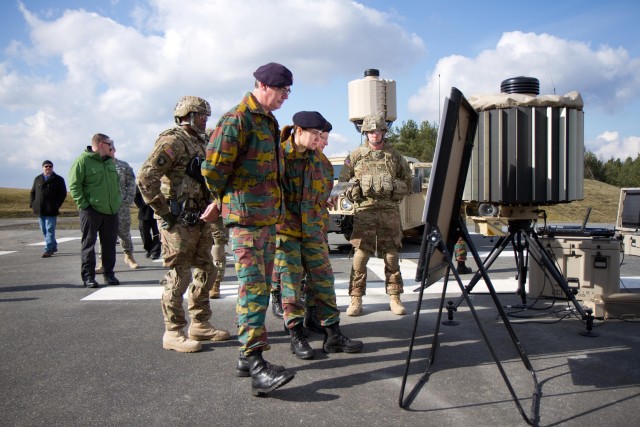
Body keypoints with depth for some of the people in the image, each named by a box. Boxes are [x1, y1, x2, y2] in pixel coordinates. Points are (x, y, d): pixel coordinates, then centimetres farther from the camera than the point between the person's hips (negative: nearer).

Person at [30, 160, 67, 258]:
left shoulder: (58, 179, 2)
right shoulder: (37, 179, 16)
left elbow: (63, 194, -2)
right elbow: (33, 192, 19)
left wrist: (57, 205, -11)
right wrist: (32, 203, 6)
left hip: (51, 210, -5)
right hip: (40, 210, 5)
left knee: (50, 230, -8)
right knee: (44, 230, 12)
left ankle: (48, 249, -8)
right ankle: (53, 247, 25)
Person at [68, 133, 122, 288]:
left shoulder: (110, 161, 15)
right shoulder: (82, 161, -8)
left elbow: (117, 182, 24)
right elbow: (74, 185, -11)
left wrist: (118, 200, 14)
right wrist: (83, 204, -16)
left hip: (111, 211, 7)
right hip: (92, 210, -6)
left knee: (109, 243, 10)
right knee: (88, 243, 1)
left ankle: (108, 273, 19)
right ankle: (88, 275, 7)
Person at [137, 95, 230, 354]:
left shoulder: (200, 143, 17)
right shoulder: (173, 141, -12)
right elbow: (146, 177, -22)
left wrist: (209, 209, 16)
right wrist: (163, 211, -19)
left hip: (200, 220, 9)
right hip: (180, 222, -9)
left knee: (205, 273, 14)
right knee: (179, 276, -3)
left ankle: (200, 325, 26)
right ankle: (173, 333, 9)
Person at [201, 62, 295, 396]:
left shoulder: (269, 122, 18)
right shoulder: (237, 119, -11)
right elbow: (213, 167, -16)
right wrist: (221, 199, 1)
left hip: (269, 218, 9)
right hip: (246, 218, -9)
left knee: (260, 286, 11)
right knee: (253, 287, -13)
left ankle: (246, 356, 21)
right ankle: (257, 367, -13)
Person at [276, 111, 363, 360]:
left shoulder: (316, 159, 9)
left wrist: (315, 214, 15)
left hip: (312, 228, 6)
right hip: (285, 229, -5)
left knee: (323, 279, 5)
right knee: (291, 282, -1)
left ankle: (333, 335, 12)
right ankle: (297, 337, 10)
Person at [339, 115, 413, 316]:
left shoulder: (395, 156, 11)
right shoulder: (356, 155, 7)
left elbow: (407, 182, 19)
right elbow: (342, 181, 10)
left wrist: (396, 194, 5)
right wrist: (354, 194, -1)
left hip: (390, 211, 1)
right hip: (365, 211, -1)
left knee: (391, 256, 4)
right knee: (360, 256, -4)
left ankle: (394, 298, 12)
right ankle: (356, 299, 3)